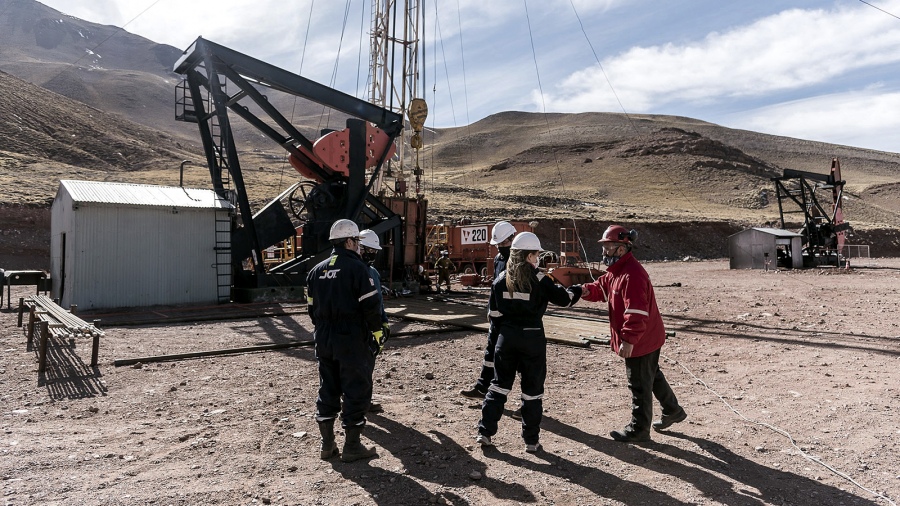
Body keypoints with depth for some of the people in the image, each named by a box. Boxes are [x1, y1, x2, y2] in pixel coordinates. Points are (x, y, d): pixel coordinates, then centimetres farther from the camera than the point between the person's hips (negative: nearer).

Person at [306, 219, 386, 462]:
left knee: (327, 390, 15)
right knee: (356, 390, 4)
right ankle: (352, 446, 10)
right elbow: (370, 305, -15)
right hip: (352, 339, -7)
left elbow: (312, 307, 14)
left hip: (324, 339, 7)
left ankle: (327, 444, 24)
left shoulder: (317, 270, 9)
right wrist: (377, 333, -5)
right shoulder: (357, 268, -12)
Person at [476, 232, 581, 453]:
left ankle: (485, 431, 12)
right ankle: (531, 440, 15)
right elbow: (563, 298, -2)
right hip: (532, 337, -3)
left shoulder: (501, 280, 3)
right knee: (532, 389, 7)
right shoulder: (538, 278, -9)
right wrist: (577, 291, 17)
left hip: (506, 336, 4)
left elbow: (494, 314, 5)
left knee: (500, 383, 14)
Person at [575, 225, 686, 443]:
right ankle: (673, 411, 42)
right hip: (647, 337, 10)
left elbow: (637, 312, -32)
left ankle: (639, 429, 16)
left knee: (639, 385, 3)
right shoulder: (616, 270, 8)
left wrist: (629, 340, -32)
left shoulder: (632, 274, -27)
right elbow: (601, 288, 13)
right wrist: (586, 290, -9)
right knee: (653, 376, 25)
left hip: (640, 340, -10)